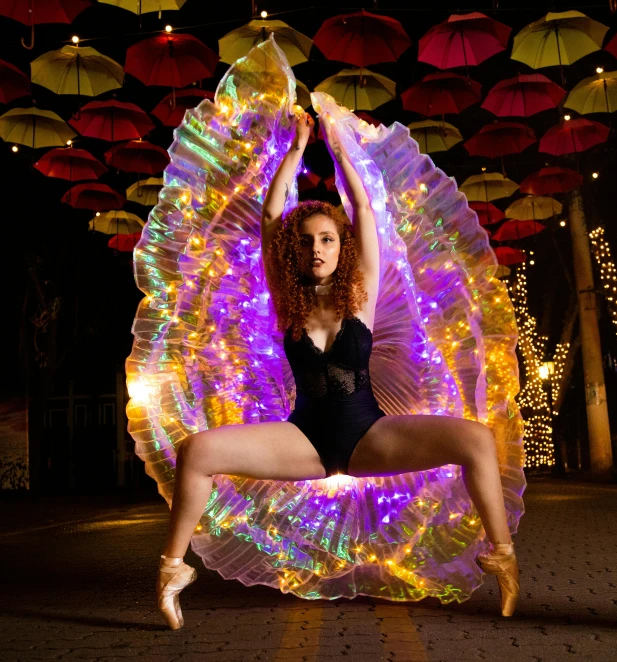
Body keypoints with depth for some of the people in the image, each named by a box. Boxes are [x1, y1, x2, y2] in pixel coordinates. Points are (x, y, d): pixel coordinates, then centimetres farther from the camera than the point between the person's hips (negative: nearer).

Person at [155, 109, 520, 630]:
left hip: (369, 436, 0)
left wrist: (337, 145, 5)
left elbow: (364, 207, -2)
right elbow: (270, 214, -2)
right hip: (305, 440, 0)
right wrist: (298, 147, 4)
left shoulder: (360, 293, 0)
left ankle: (501, 556, -5)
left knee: (476, 439, -21)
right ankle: (174, 568, -8)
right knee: (197, 451, -23)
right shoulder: (289, 302, 1)